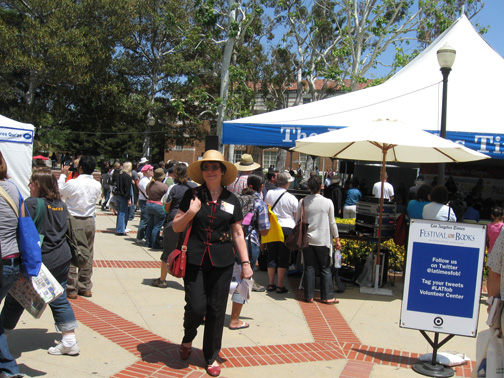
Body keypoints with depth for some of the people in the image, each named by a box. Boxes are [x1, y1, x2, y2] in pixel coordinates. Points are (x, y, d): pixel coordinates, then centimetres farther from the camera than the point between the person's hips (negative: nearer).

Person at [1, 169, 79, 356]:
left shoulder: (32, 204, -15)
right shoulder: (61, 204, 7)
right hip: (62, 258, 7)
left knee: (15, 299, 10)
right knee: (59, 299, 13)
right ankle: (70, 342, 14)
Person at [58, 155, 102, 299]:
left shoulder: (72, 183, -16)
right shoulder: (97, 185, -4)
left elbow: (59, 192, 2)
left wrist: (63, 175, 14)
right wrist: (89, 175, 18)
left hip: (74, 221, -4)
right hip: (90, 221, 4)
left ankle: (71, 289, 9)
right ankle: (85, 287, 20)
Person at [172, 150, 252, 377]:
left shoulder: (231, 200, 6)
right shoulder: (192, 196, 2)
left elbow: (238, 234, 10)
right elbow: (176, 227, 4)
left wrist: (245, 262, 5)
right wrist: (191, 212, -14)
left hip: (222, 262, 1)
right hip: (195, 259, -1)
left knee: (216, 310, 6)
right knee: (196, 307, -6)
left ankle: (211, 357, 24)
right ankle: (188, 339, 28)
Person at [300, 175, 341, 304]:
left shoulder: (303, 202, -3)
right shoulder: (328, 202, -6)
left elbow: (298, 221, 2)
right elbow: (332, 223, 0)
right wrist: (337, 239, 9)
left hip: (307, 239, 1)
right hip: (323, 240, -1)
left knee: (309, 268, 7)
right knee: (325, 269, 7)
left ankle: (309, 296, 10)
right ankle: (327, 297, 10)